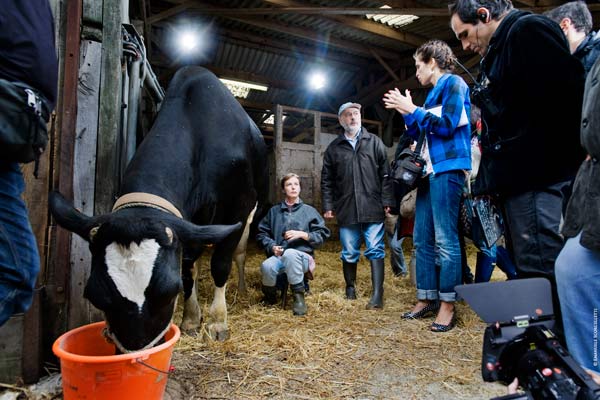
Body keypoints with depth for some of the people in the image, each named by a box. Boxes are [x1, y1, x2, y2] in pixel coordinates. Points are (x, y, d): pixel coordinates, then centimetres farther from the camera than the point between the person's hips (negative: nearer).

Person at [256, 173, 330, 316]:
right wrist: (272, 246, -5)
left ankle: (299, 296, -22)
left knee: (290, 253, -38)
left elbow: (322, 235, 6)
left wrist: (302, 234, -9)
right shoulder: (274, 211, 15)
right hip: (278, 256, 2)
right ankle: (270, 295, -1)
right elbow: (262, 233, 14)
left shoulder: (309, 211, 11)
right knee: (267, 266, -34)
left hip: (302, 257, -1)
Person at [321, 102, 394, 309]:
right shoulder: (333, 148, 11)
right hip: (346, 209, 2)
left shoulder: (374, 142, 8)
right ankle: (350, 288, 28)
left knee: (375, 251, -2)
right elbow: (326, 180, 11)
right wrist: (328, 206, 4)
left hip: (372, 208, -1)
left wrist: (387, 201, -3)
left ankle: (377, 295, 2)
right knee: (349, 253, 10)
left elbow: (385, 174, 4)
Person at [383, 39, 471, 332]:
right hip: (430, 170, 9)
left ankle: (447, 305, -1)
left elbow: (447, 126, -13)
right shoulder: (433, 93, 23)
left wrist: (413, 110, -7)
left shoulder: (453, 84, -1)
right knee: (423, 239, 8)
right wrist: (406, 113, 13)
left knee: (446, 240, -8)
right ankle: (426, 299, 16)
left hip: (448, 169, -9)